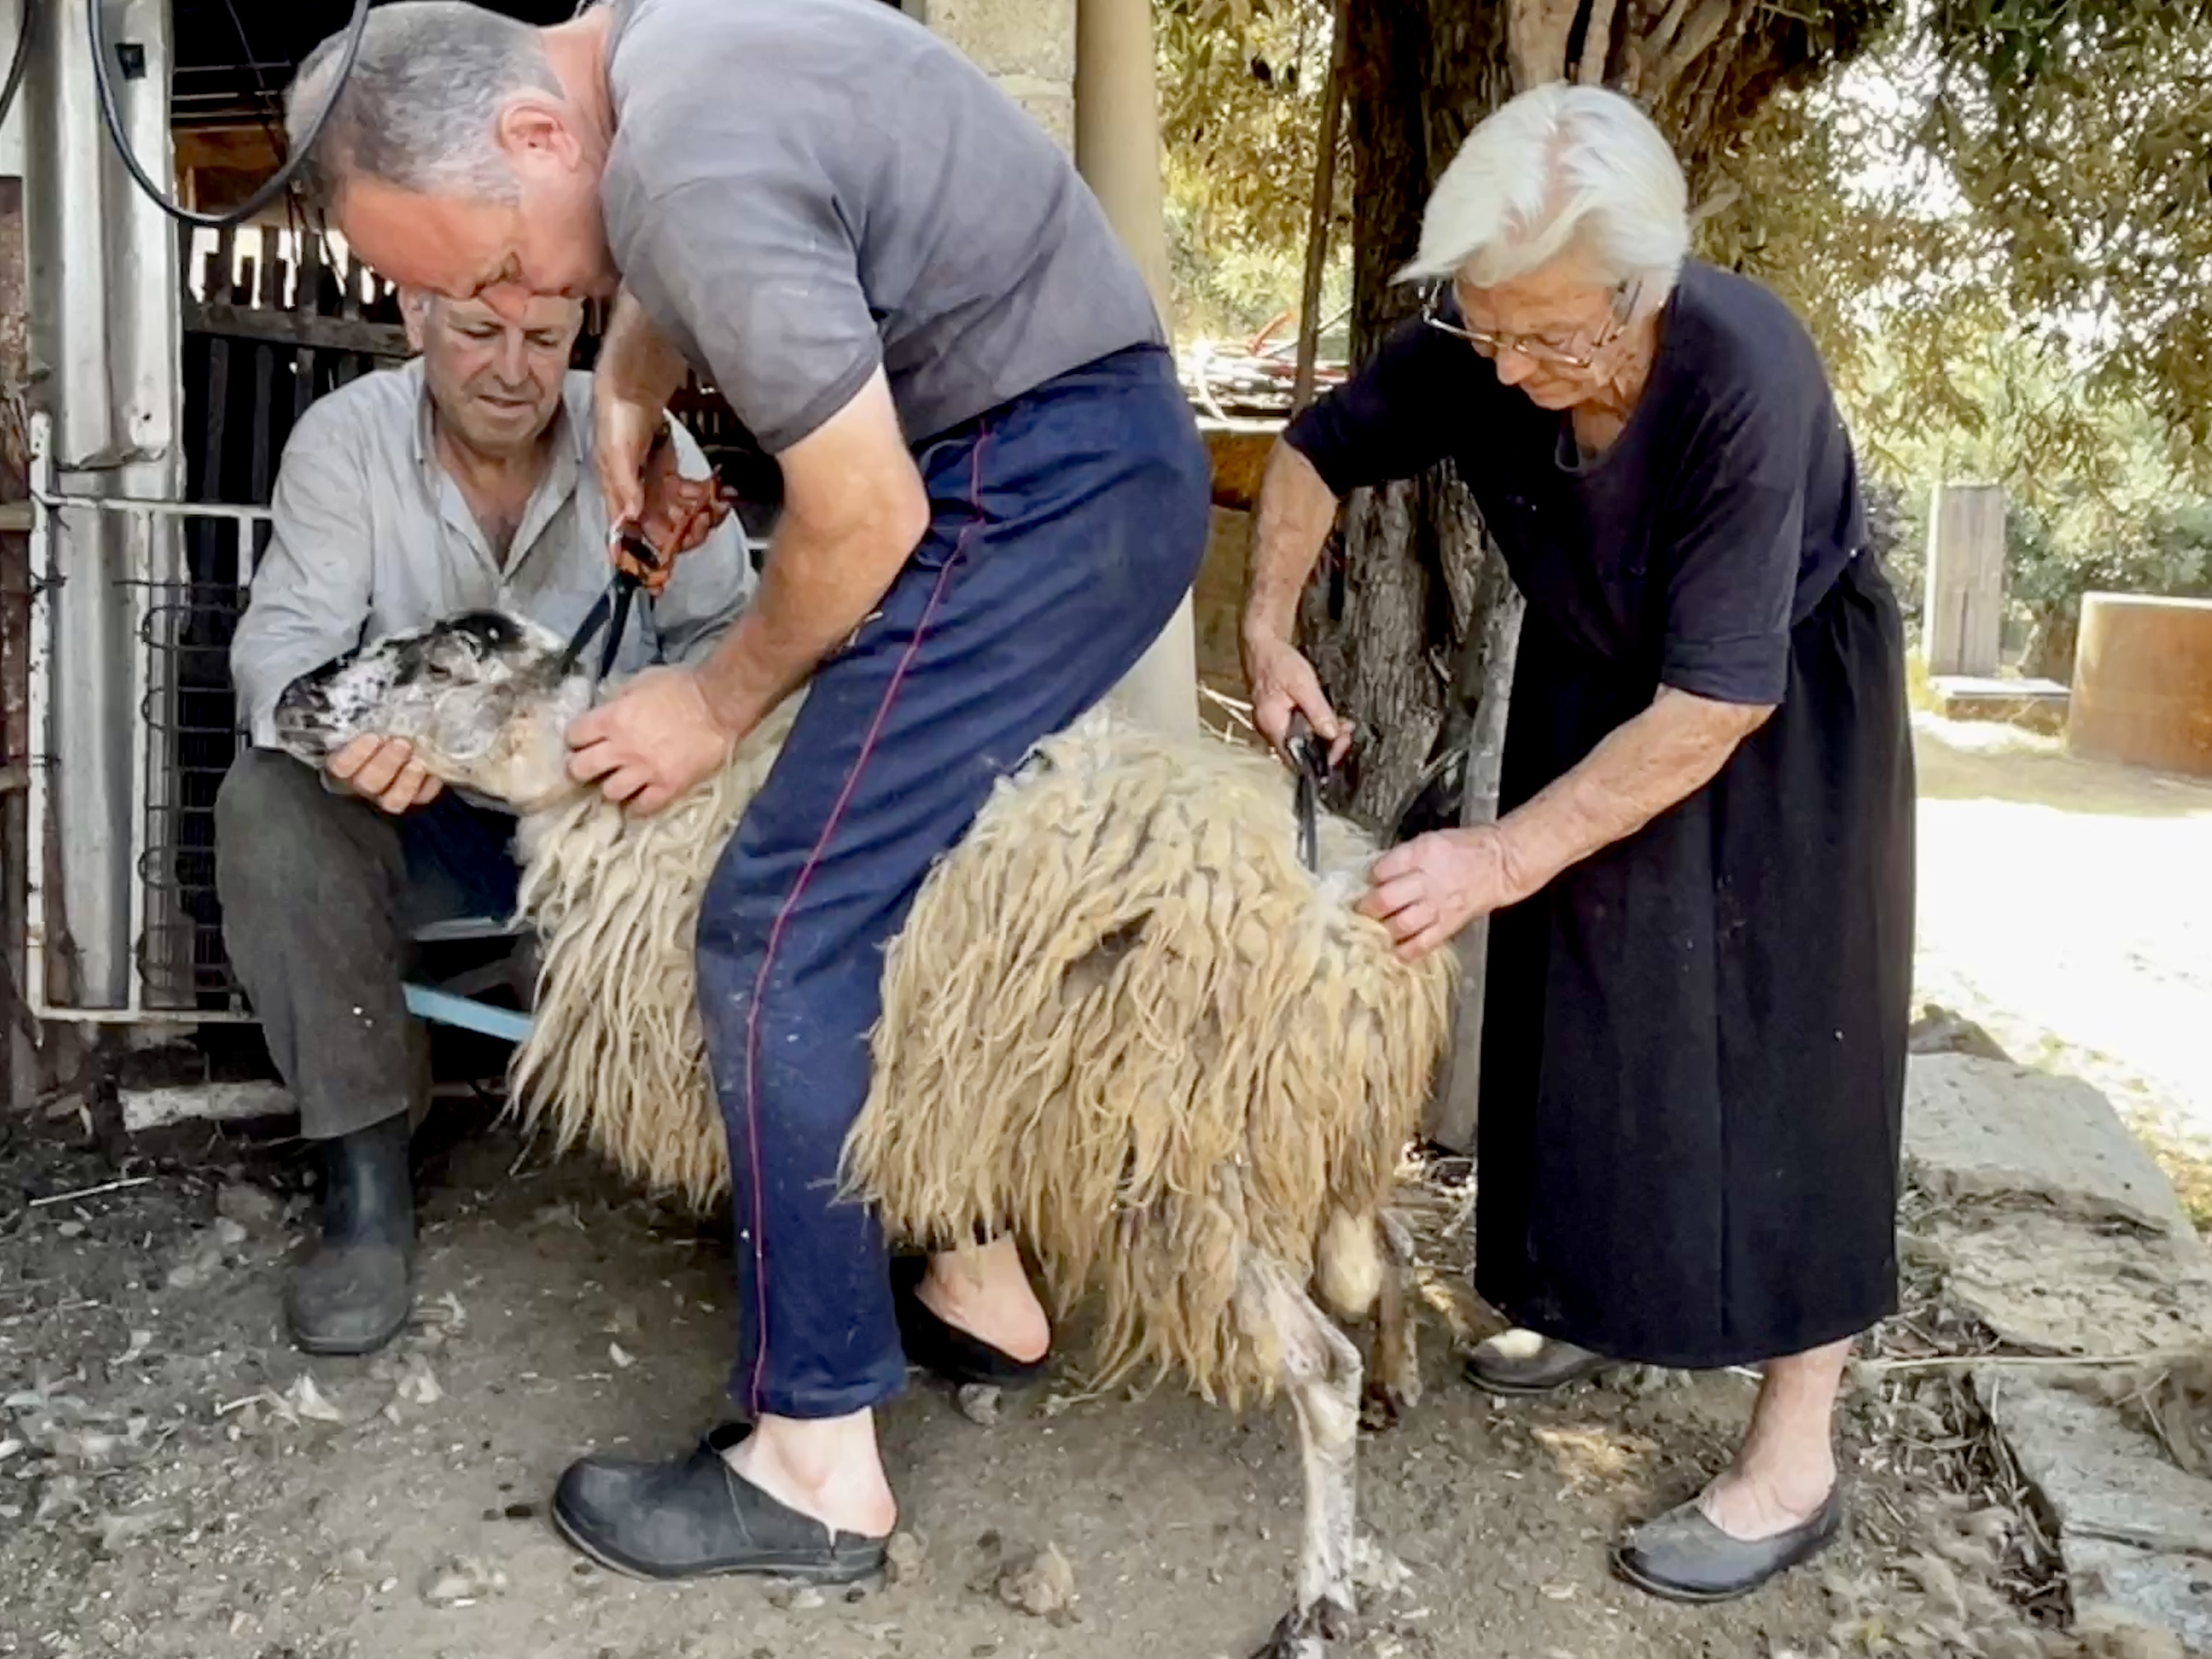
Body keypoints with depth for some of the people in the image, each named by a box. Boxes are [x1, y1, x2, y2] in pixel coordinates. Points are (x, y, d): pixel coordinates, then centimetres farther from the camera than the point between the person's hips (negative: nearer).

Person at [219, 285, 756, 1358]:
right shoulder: (345, 438, -8)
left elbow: (723, 633, -8)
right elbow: (284, 637, -16)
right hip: (418, 827, 0)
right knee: (268, 801, -29)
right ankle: (364, 1171, -19)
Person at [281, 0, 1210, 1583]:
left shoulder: (692, 171, -23)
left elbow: (864, 518, -20)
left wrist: (717, 702, -5)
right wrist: (632, 385, 10)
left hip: (1043, 482, -10)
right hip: (1089, 467, 11)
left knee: (788, 935, -10)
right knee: (898, 884, 16)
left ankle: (818, 1464, -1)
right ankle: (979, 1283, 28)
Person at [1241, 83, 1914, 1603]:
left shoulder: (1747, 375, -37)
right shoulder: (1473, 348, -22)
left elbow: (1717, 703, -34)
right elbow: (1324, 447, -1)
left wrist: (1503, 858, -33)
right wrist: (1271, 634, -12)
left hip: (1787, 715, -5)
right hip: (1598, 685, 5)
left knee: (1766, 1049, -6)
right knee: (1582, 1002, 10)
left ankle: (1796, 1463, 4)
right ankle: (1598, 1295, 32)